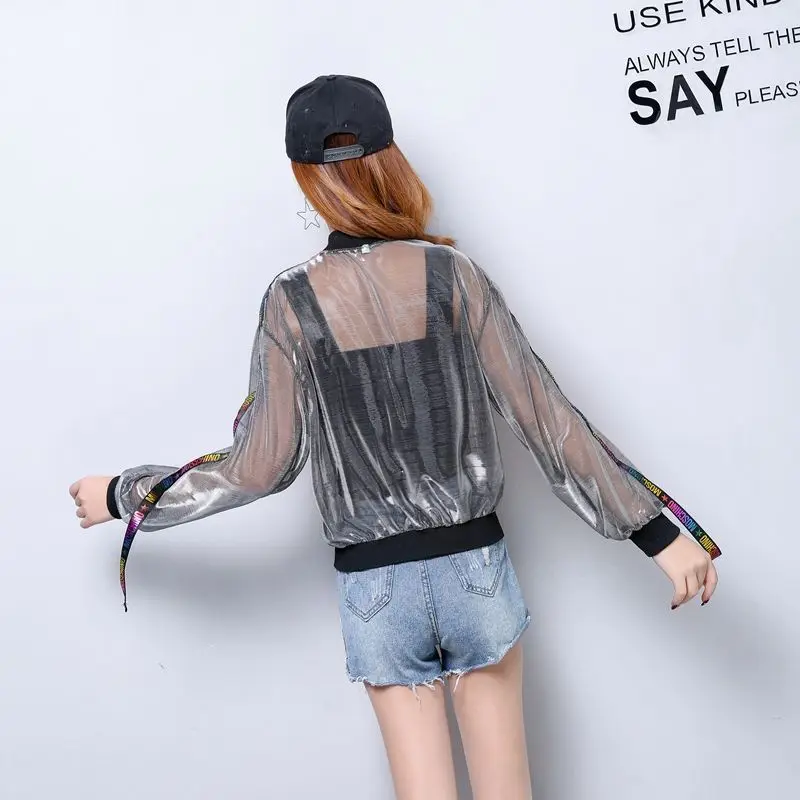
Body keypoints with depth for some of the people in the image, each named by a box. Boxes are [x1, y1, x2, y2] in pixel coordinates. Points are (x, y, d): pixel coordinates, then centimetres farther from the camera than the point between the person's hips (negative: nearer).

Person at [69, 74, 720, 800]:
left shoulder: (293, 302, -8)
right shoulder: (452, 274, -7)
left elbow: (262, 467, -7)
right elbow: (544, 418, -7)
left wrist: (124, 496, 7)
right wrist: (656, 530, 0)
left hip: (374, 585, 0)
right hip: (475, 568, 0)